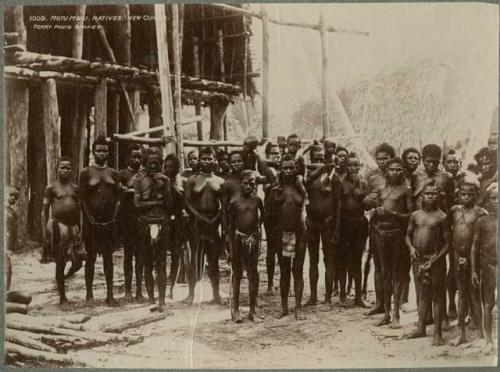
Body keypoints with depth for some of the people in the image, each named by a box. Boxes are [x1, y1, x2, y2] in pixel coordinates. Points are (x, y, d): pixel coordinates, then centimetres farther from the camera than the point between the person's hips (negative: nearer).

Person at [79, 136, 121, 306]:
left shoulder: (113, 173, 11)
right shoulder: (86, 172, 1)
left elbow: (118, 198, 11)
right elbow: (82, 198, -4)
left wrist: (114, 217, 0)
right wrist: (90, 219, -10)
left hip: (110, 222, 3)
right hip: (92, 222, -3)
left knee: (108, 258, 6)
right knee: (91, 257, 3)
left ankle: (110, 294, 10)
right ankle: (89, 294, 9)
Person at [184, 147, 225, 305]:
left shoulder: (220, 182, 10)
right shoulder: (192, 180, 3)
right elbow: (187, 203, -4)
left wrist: (216, 219, -8)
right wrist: (200, 218, -13)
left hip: (214, 223, 2)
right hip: (197, 223, -2)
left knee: (214, 261, 7)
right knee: (195, 259, 0)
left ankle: (216, 294, 14)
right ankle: (191, 293, 8)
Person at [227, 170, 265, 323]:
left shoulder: (257, 200, 2)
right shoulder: (234, 202, -4)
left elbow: (262, 215, 22)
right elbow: (231, 225, -2)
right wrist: (231, 246, -4)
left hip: (253, 239, 2)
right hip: (238, 239, -2)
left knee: (253, 274, 4)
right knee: (237, 273, 5)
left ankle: (253, 310, 11)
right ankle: (235, 309, 11)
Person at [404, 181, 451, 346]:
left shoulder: (442, 217, -7)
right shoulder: (415, 215, 6)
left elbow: (447, 243, -7)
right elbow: (408, 235, 16)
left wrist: (435, 259, -15)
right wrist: (411, 247, -4)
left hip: (434, 260, -4)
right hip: (418, 259, 4)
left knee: (437, 296, 1)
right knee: (422, 295, 14)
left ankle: (437, 332, 7)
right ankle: (421, 328, 24)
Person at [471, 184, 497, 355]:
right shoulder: (482, 221, 3)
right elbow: (475, 247, 5)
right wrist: (474, 271, 3)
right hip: (488, 266, 0)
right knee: (487, 305, 6)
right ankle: (489, 341, 15)